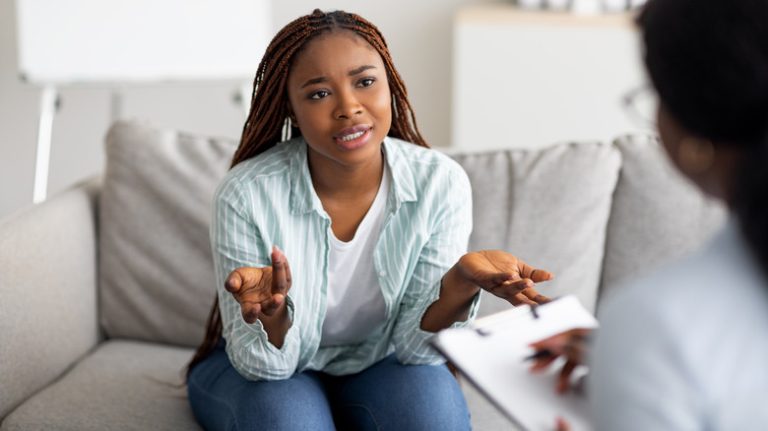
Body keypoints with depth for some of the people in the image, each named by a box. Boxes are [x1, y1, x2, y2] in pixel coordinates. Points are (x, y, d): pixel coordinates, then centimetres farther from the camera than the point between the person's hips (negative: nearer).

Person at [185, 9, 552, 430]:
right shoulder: (245, 195, -25)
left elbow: (414, 344, -15)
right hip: (276, 370, -1)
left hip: (380, 363, 1)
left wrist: (460, 284, -36)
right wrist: (272, 315, -43)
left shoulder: (440, 183, -20)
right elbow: (266, 364, -20)